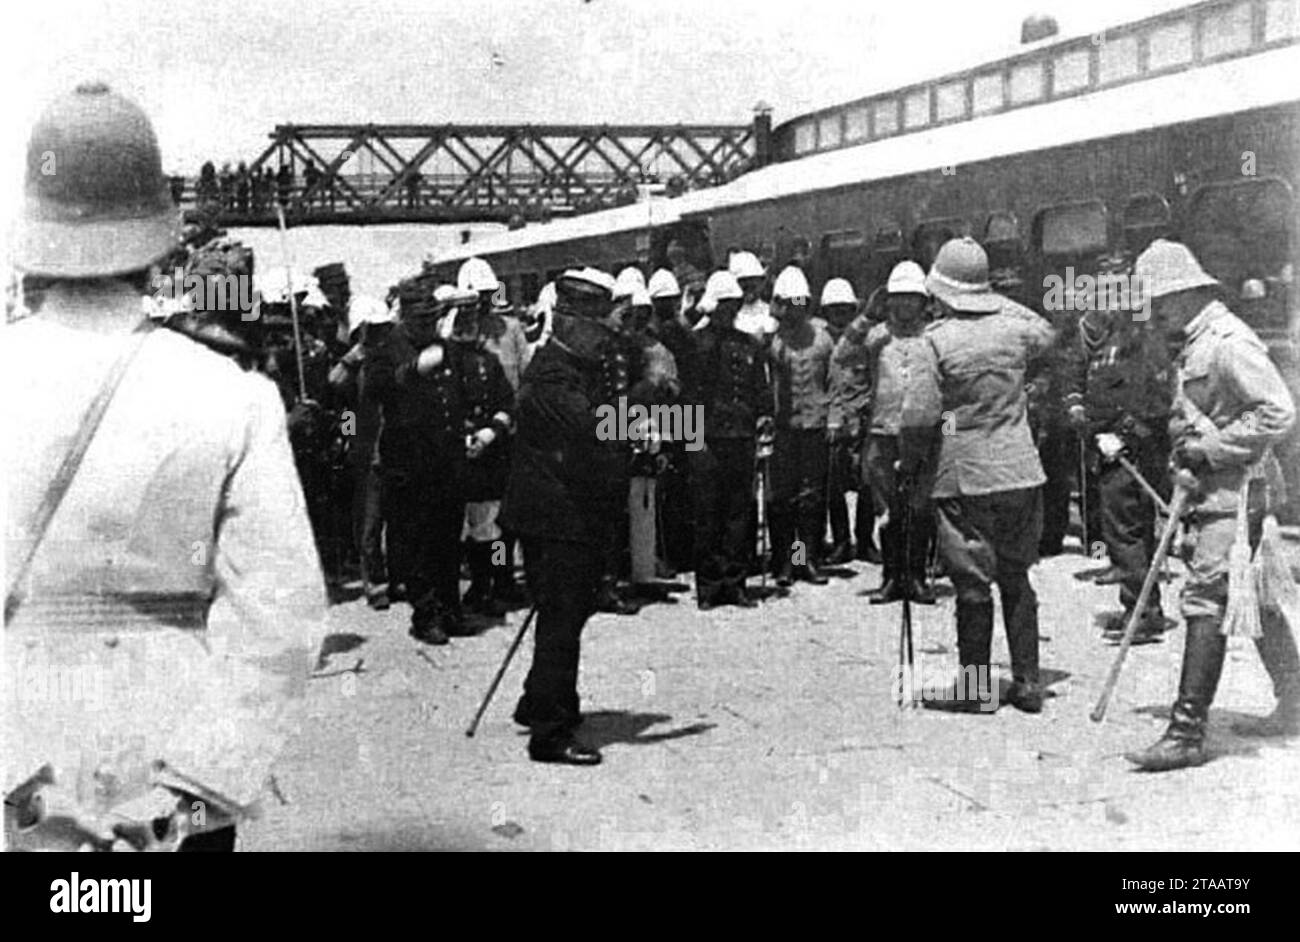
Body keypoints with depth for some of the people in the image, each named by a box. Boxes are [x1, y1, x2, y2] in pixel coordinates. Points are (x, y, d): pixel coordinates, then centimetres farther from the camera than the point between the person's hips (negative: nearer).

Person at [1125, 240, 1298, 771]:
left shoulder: (1228, 342, -16)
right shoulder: (1191, 346, 15)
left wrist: (1210, 449, -18)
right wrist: (1184, 454, 6)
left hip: (1235, 492, -10)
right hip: (1211, 491, 10)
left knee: (1205, 599, -13)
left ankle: (1187, 733, -12)